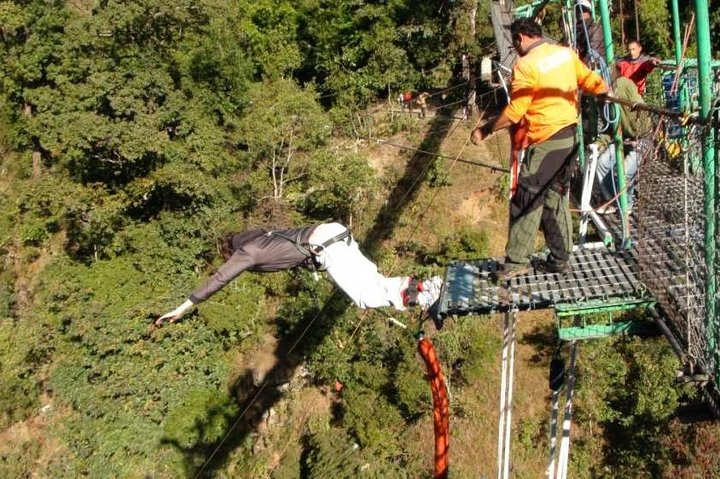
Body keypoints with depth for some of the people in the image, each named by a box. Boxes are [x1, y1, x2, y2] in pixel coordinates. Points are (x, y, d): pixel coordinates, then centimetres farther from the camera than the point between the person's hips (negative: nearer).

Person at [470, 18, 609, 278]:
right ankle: (560, 258, 20)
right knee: (555, 198, 15)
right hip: (570, 135, 8)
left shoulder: (525, 65, -13)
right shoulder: (566, 53, 7)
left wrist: (485, 130, -5)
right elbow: (591, 81, 11)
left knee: (527, 200, -2)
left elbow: (514, 113, -15)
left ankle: (517, 260, 1)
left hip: (545, 141, -8)